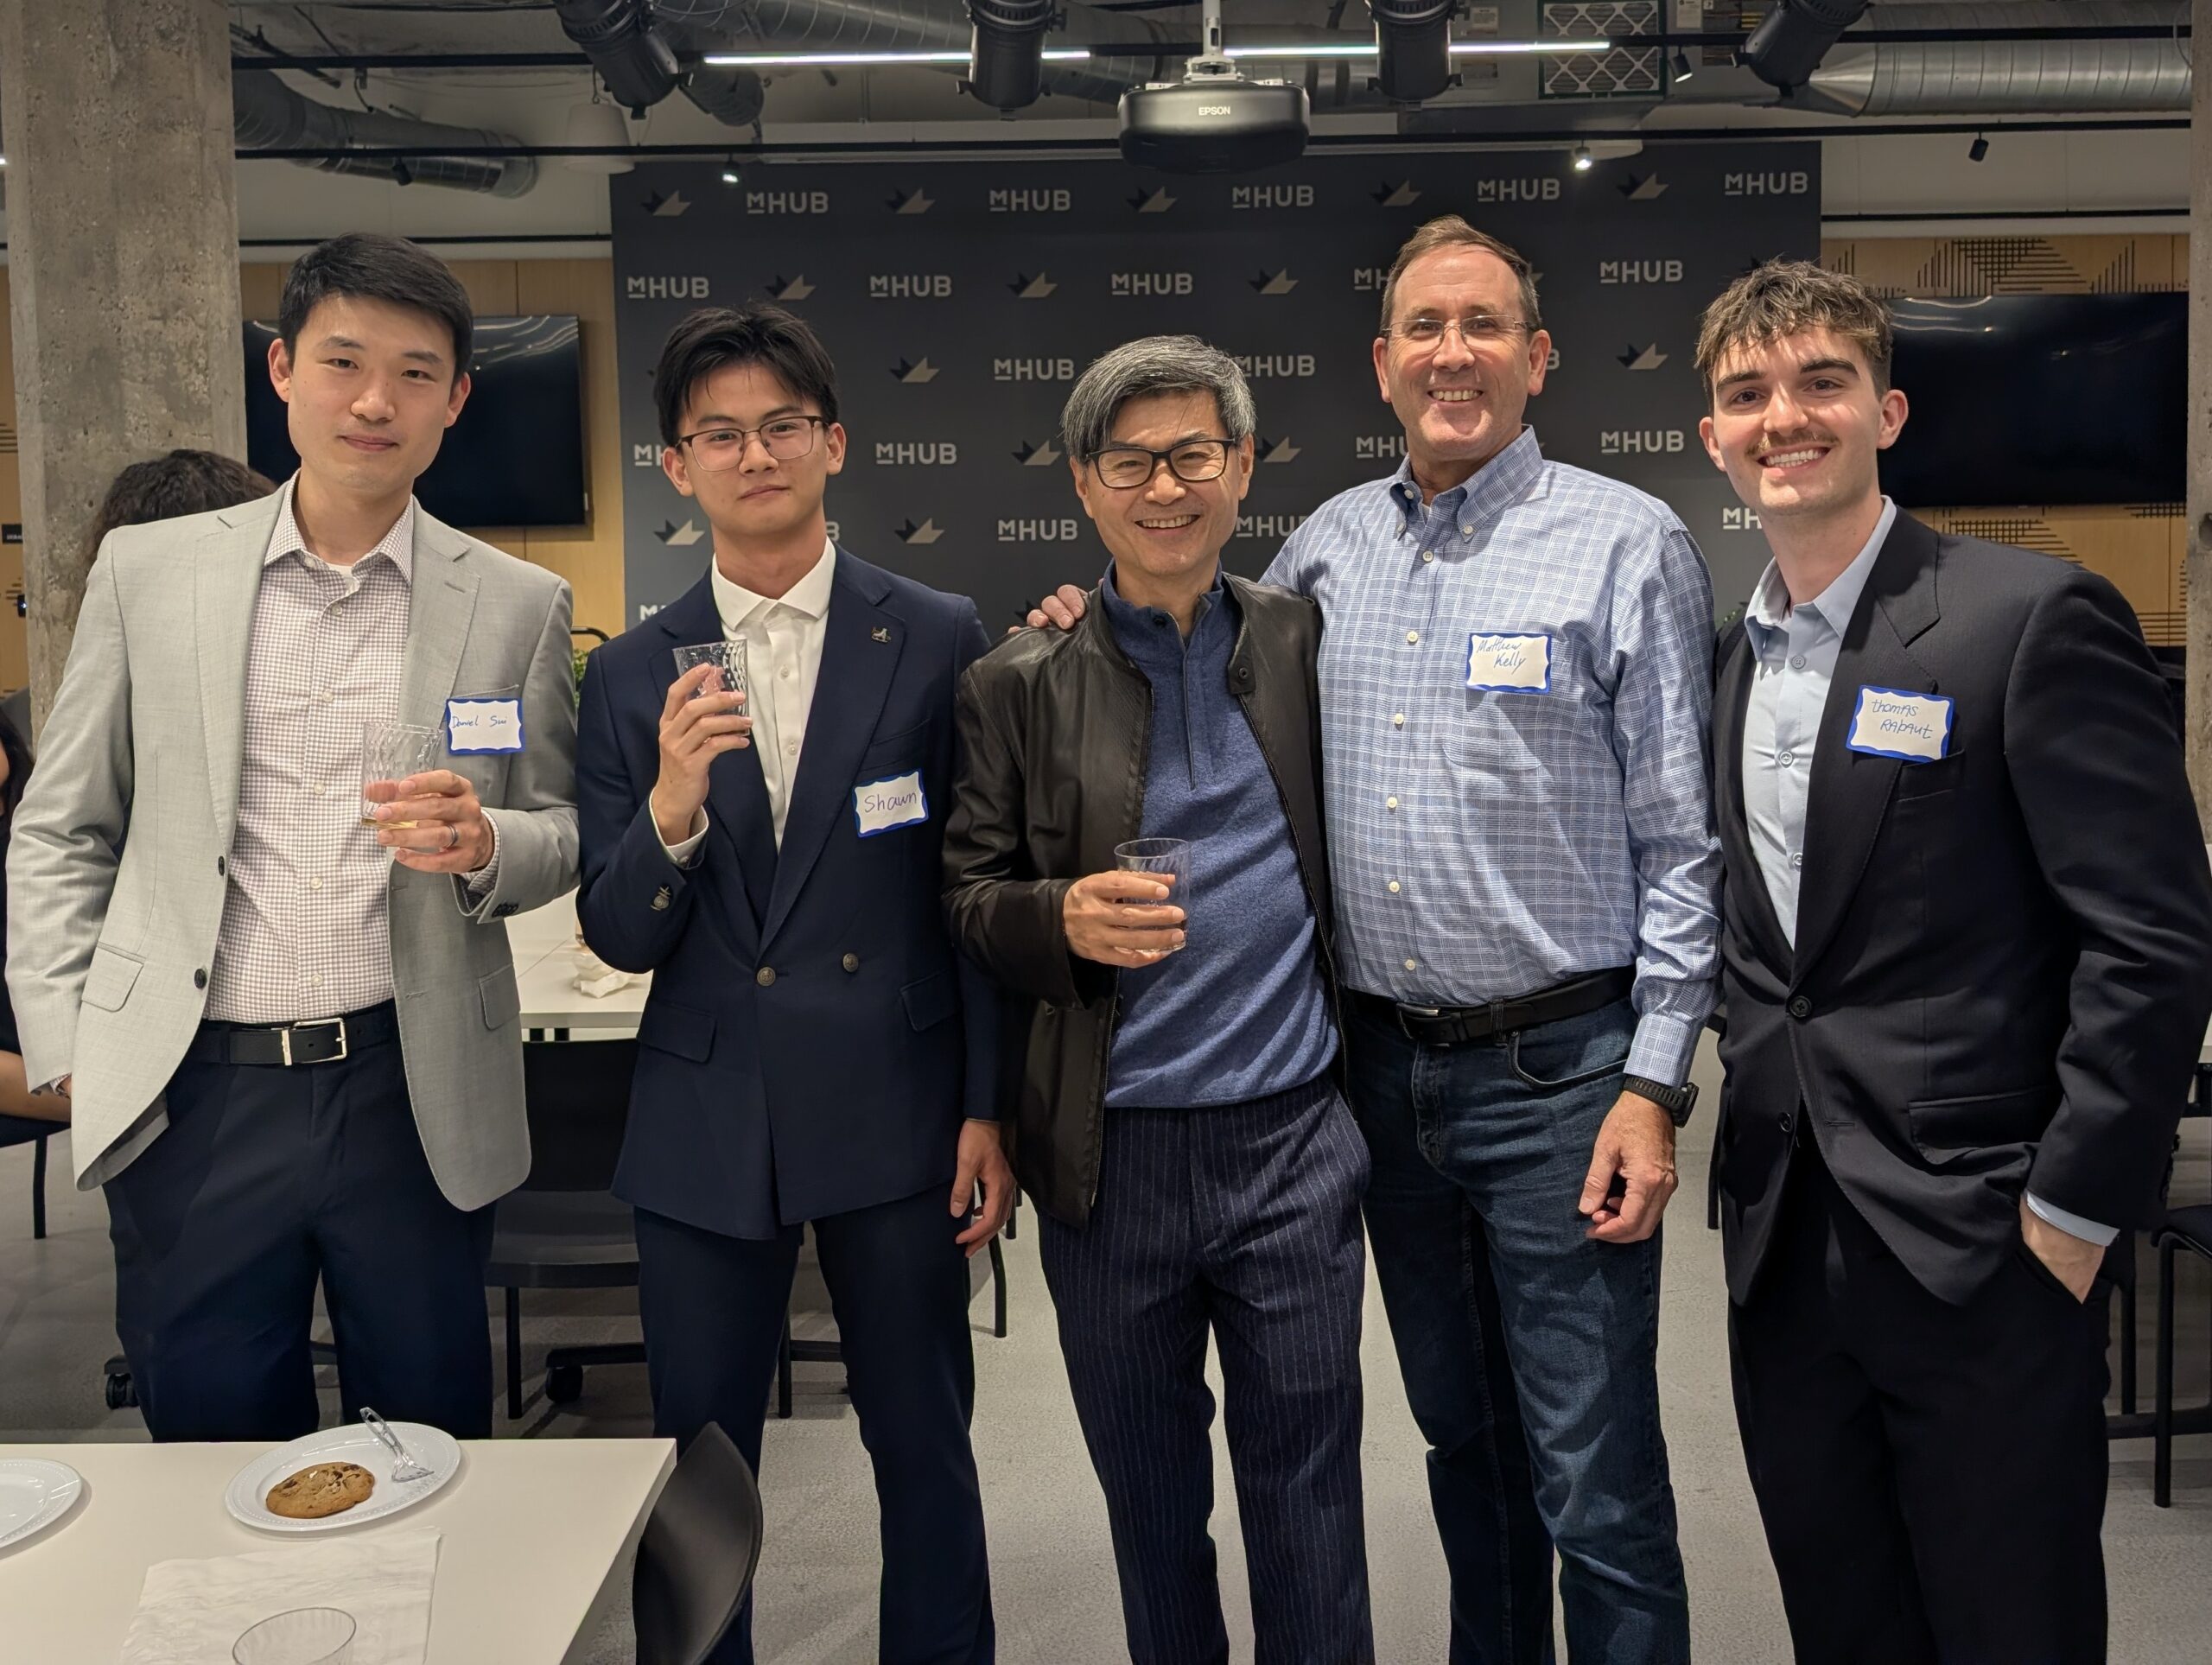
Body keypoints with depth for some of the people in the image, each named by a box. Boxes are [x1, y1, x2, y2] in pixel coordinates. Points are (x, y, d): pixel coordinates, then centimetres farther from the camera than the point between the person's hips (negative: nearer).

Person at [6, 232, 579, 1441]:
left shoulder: (517, 605, 3)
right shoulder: (148, 571, 5)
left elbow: (561, 836, 9)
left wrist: (483, 845, -13)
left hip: (414, 1098, 0)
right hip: (193, 1100, 1)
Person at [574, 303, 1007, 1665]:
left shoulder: (938, 642, -1)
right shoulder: (632, 677, 3)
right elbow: (618, 939, 1)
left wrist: (987, 1108, -2)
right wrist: (669, 810, -19)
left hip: (895, 1108, -1)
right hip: (705, 1127, 2)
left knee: (925, 1448, 11)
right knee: (696, 1466, 12)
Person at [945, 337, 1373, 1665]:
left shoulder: (1311, 644, 3)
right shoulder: (1020, 686, 0)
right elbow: (969, 898, 1)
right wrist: (1064, 918, -19)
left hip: (1294, 1138, 0)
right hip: (1110, 1156, 1)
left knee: (1308, 1493, 9)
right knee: (1150, 1501, 17)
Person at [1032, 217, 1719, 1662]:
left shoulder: (1629, 543, -6)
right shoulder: (1326, 547, 7)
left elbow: (1681, 838, -7)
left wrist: (1653, 1083, -12)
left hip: (1557, 1070, -4)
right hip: (1383, 1064, 5)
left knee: (1595, 1478, 1)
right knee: (1461, 1436, 20)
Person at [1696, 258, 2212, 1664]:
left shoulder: (2036, 620, -10)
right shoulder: (1731, 654, 10)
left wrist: (2074, 1212, -13)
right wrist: (1764, 1123, 10)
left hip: (1978, 1245, -6)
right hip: (1783, 1242, 6)